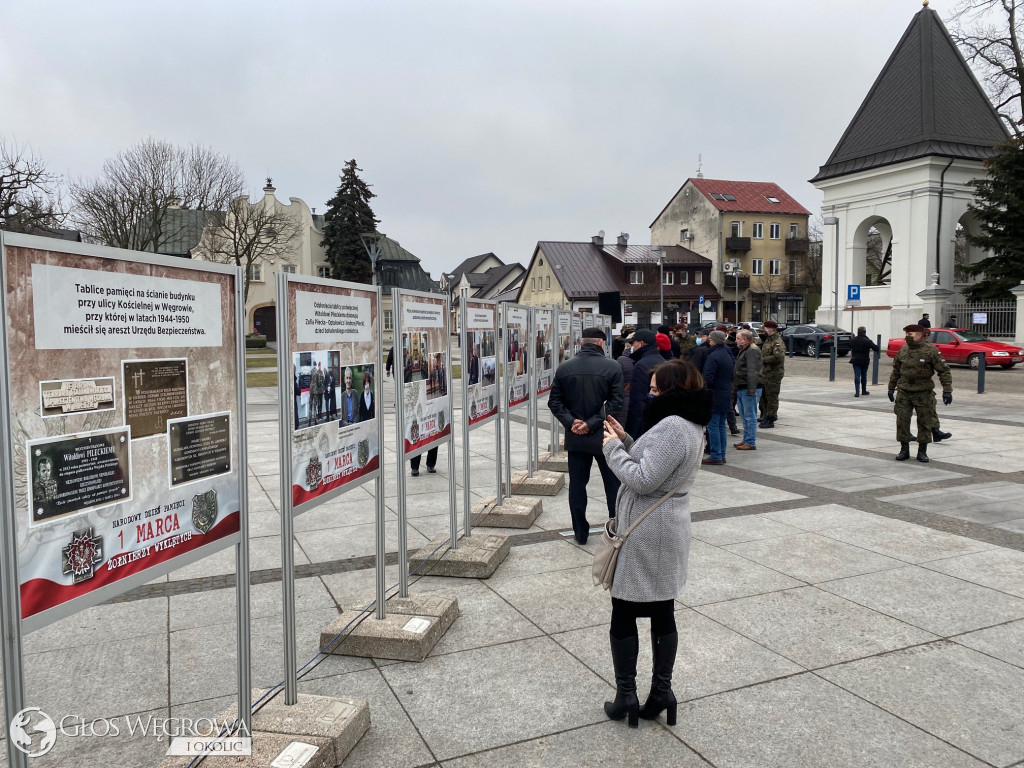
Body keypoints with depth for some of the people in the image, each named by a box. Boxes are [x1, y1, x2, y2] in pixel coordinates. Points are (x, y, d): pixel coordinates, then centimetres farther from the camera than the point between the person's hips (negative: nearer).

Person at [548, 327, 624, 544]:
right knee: (613, 485, 11)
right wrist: (592, 424, -14)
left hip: (575, 437, 3)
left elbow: (554, 401, -1)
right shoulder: (612, 367, -9)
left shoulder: (564, 368, 1)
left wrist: (571, 422, -7)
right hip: (603, 436, -2)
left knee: (577, 485, 11)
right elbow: (615, 403, -15)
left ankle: (581, 532, 17)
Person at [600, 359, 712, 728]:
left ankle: (626, 696, 15)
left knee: (624, 614, 5)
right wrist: (626, 441, 5)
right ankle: (661, 692, 25)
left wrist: (613, 447, -13)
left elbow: (642, 481, -25)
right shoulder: (688, 423, 11)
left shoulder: (672, 427, -23)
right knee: (662, 613, 15)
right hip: (666, 532, 10)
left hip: (645, 535, -10)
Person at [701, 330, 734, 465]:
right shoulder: (727, 354, 12)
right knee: (721, 425, 13)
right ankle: (721, 455, 18)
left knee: (713, 425, -4)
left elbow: (708, 378, -20)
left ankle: (715, 456, -3)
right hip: (726, 395, 9)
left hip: (714, 395, -9)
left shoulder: (713, 356, -17)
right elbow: (732, 375, 18)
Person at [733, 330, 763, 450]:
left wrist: (751, 390, -27)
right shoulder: (744, 350, 20)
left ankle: (751, 442, -1)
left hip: (749, 389, -10)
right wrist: (736, 388, 22)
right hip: (741, 389, 10)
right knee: (744, 416, 15)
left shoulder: (752, 351, -14)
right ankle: (746, 440, 24)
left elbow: (753, 372, -22)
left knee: (750, 416, -6)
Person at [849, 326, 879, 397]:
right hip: (864, 361, -1)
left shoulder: (853, 340, 1)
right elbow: (876, 348, -14)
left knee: (857, 376, -3)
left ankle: (857, 392, -16)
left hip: (855, 360, 1)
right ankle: (864, 390, 27)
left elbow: (850, 348, 13)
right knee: (864, 376, 15)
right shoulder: (867, 341, -12)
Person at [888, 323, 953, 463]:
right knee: (902, 421, 1)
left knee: (925, 422, 4)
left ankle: (922, 451, 14)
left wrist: (947, 390, -14)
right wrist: (891, 387, 17)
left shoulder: (931, 351, -9)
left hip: (923, 393, -3)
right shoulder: (903, 350, 5)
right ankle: (904, 450, 11)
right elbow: (896, 370, 16)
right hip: (904, 392, 4)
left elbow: (944, 371, -8)